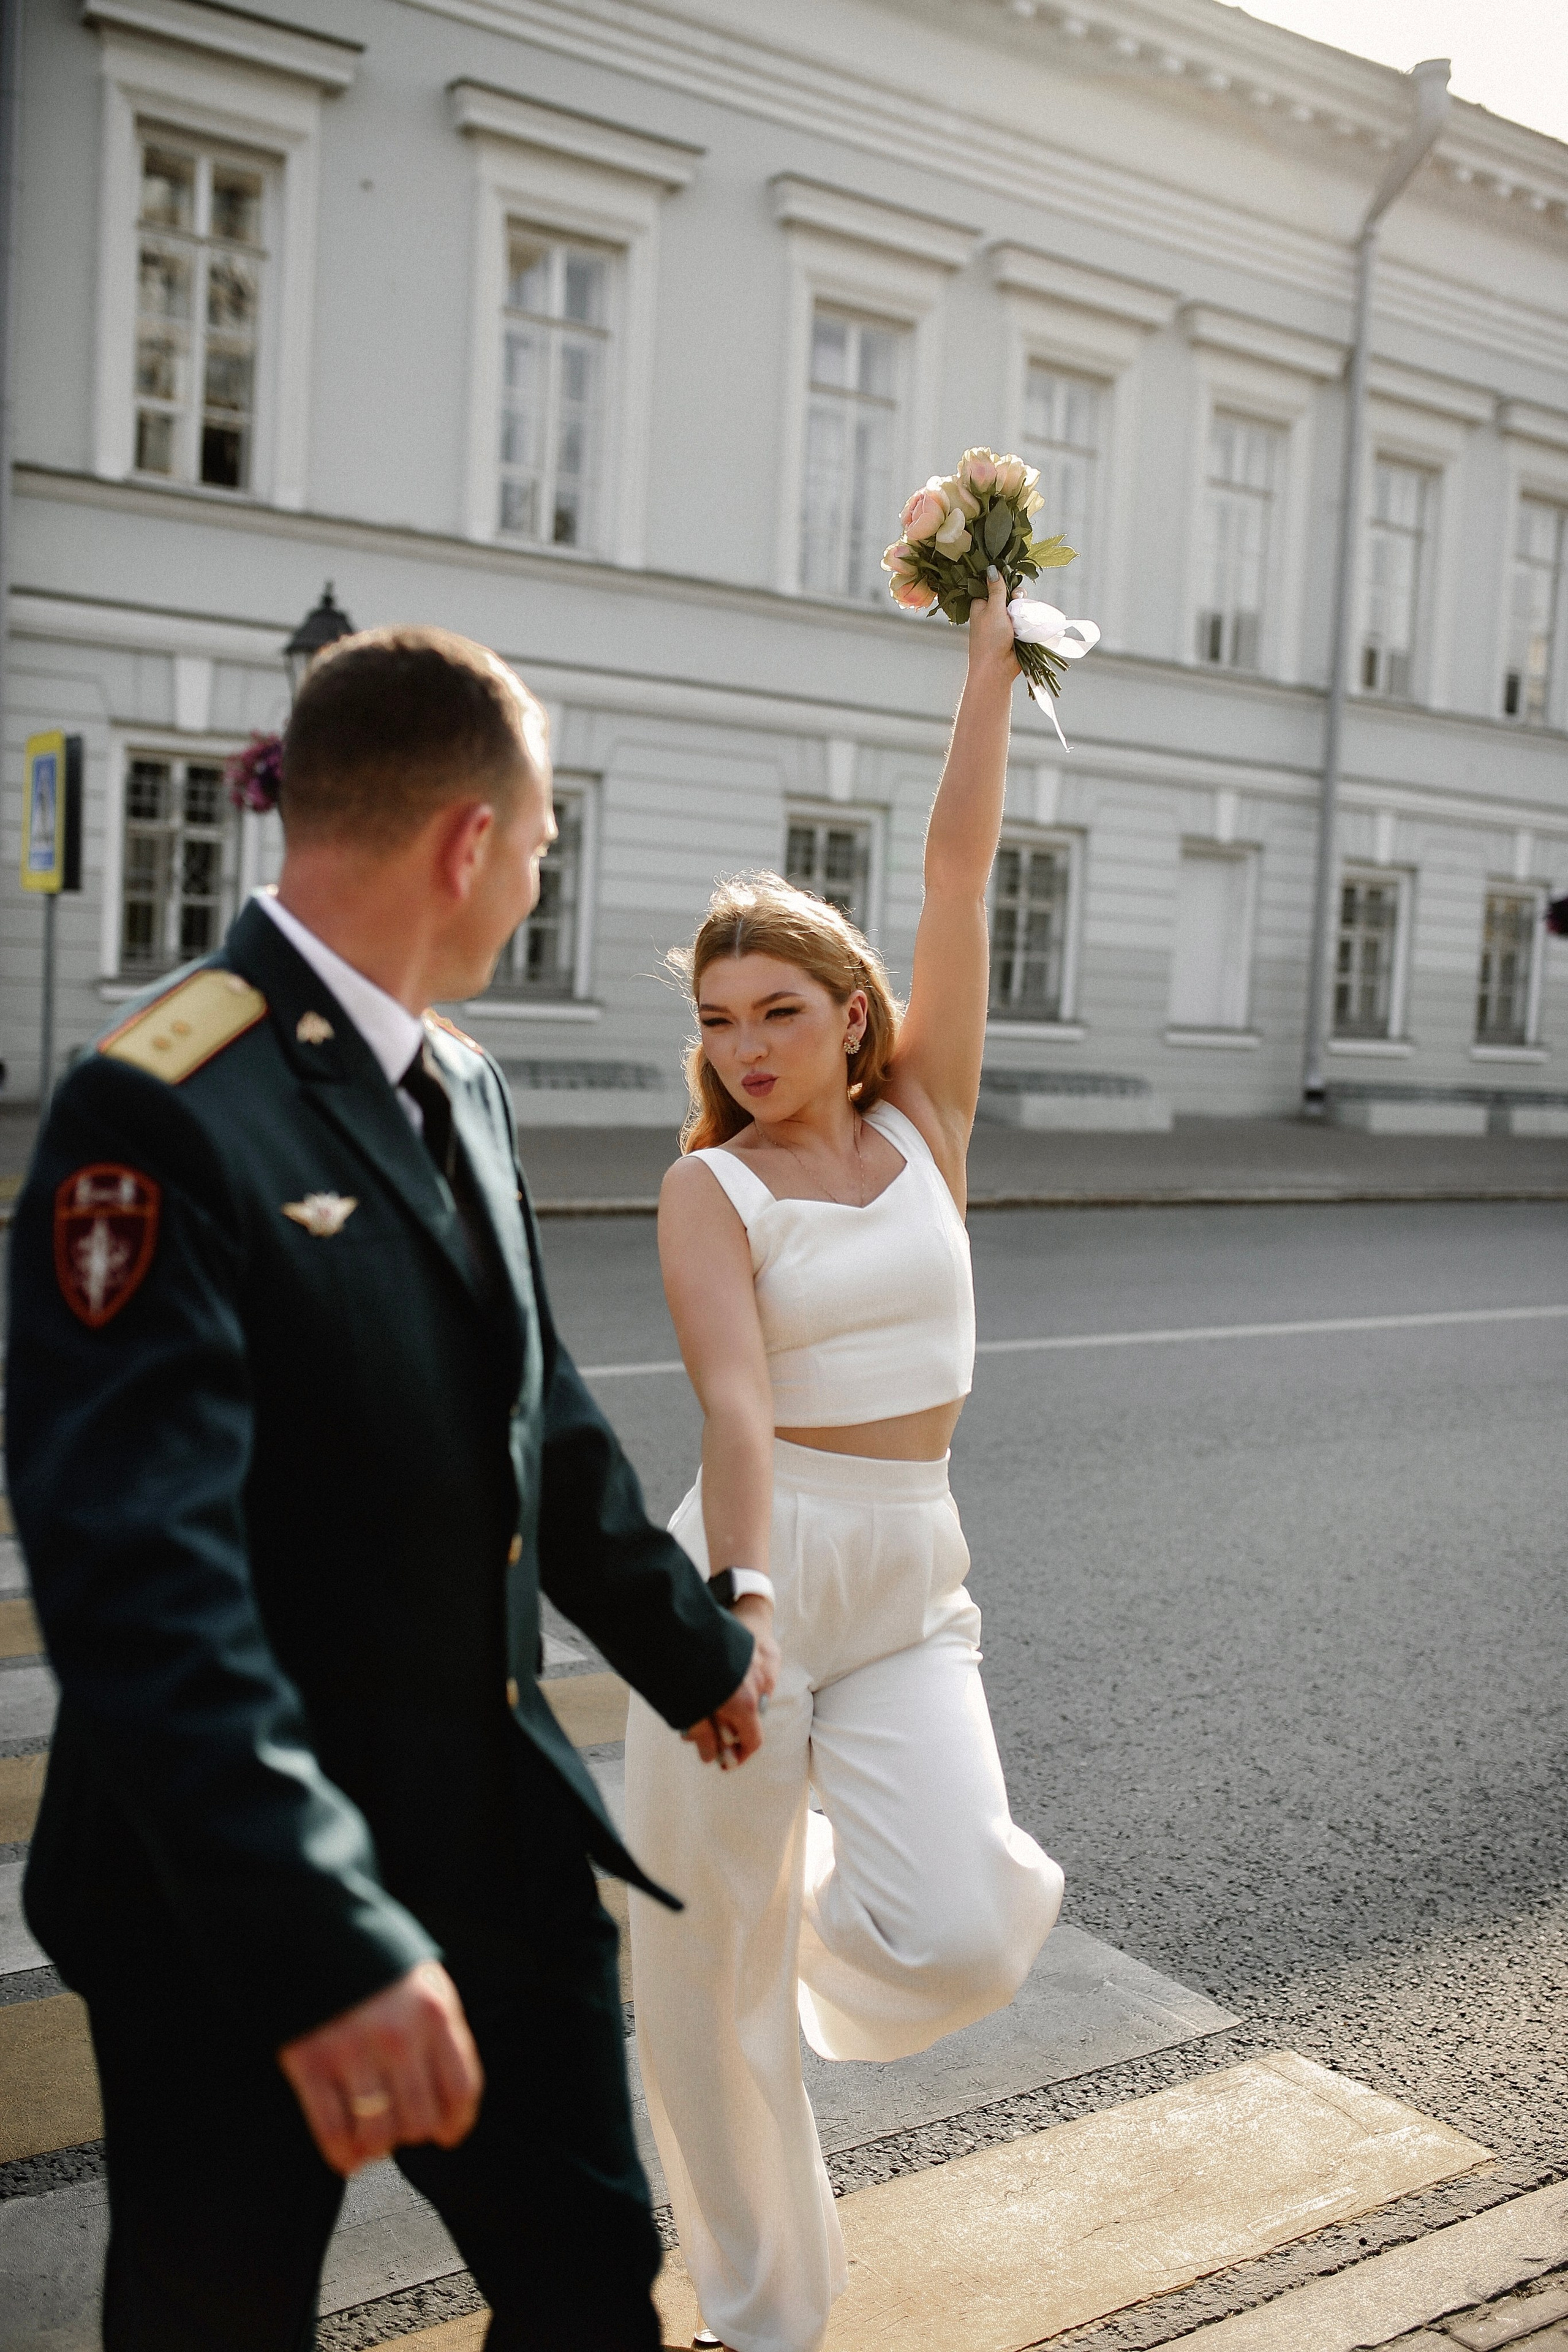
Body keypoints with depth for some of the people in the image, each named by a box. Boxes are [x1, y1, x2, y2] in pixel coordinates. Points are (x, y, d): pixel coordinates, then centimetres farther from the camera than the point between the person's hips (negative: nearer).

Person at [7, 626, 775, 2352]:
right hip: (250, 1909, -7)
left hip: (507, 1860, 7)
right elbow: (139, 1577, -30)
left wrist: (693, 1649, 23)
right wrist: (322, 1941, -36)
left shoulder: (459, 1086, 6)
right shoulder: (163, 1115, -22)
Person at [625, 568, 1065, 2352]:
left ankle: (836, 1885, 22)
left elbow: (959, 865, 2)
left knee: (956, 1944, -15)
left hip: (913, 1581, 3)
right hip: (753, 1563, -2)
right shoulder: (709, 1187, -4)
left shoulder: (924, 1121, 5)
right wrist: (738, 1605, -34)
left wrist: (991, 650, 3)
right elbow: (733, 1398, -19)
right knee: (704, 1975, 7)